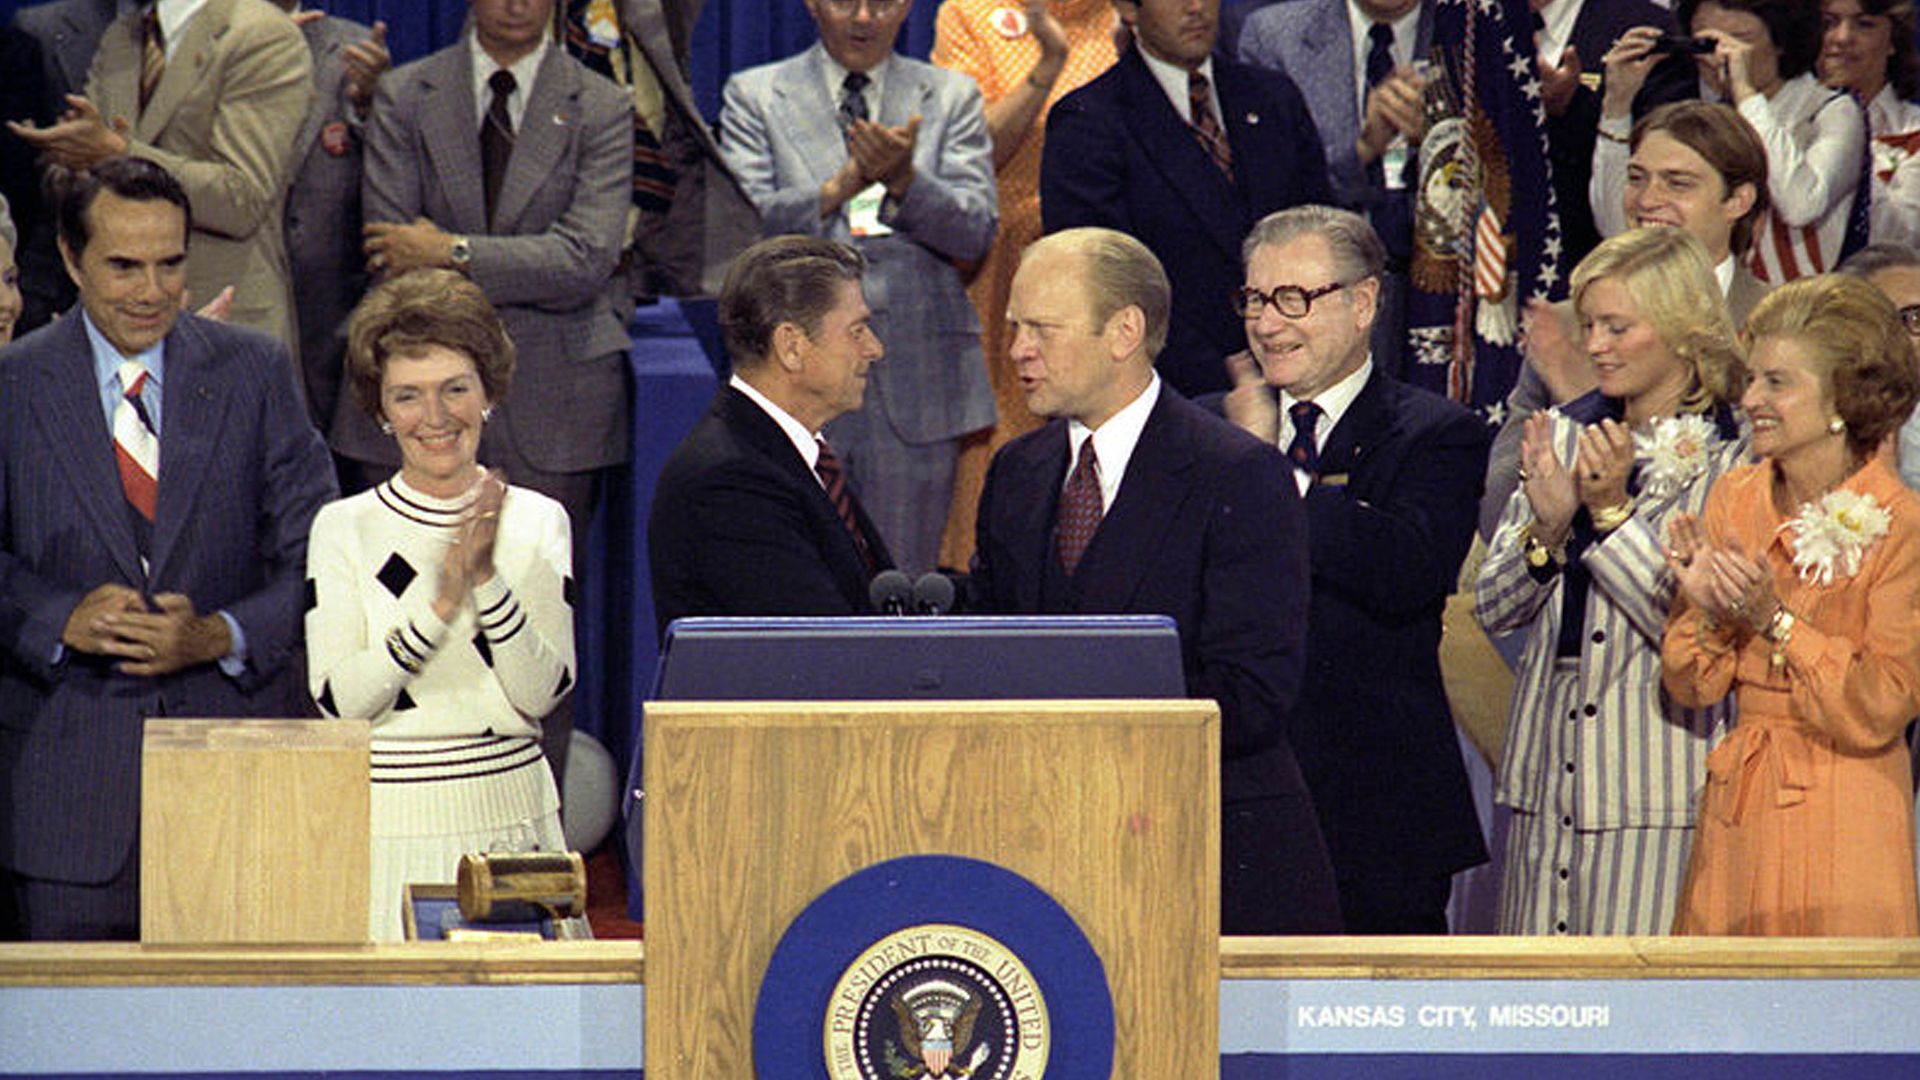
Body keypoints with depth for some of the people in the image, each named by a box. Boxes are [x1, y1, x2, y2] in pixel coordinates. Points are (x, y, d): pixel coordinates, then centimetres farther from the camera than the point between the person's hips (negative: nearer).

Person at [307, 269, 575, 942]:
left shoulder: (537, 521, 5)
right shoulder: (344, 528, 0)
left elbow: (540, 695, -4)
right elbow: (338, 701, -9)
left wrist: (489, 578, -17)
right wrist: (441, 603, -19)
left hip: (512, 816, 1)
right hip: (387, 821, -1)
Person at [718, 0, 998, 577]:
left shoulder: (952, 98, 12)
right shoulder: (753, 97, 9)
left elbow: (976, 233, 1)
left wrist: (903, 180, -17)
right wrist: (845, 184, -18)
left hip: (918, 381, 1)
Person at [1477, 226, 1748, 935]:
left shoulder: (1730, 460, -6)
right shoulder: (1565, 435, 10)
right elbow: (1493, 610, 10)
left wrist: (1612, 510, -15)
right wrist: (1546, 525, -8)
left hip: (1656, 785, -5)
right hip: (1548, 779, 5)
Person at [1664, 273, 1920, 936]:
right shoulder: (1734, 498, 5)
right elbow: (1690, 687, 7)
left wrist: (1772, 618, -19)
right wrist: (1709, 612, -12)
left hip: (1844, 821, -5)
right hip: (1734, 815, 5)